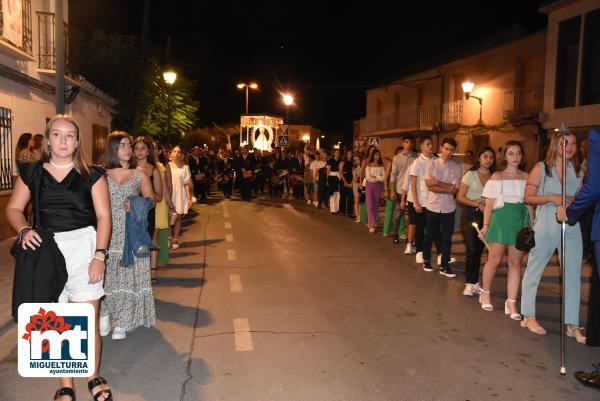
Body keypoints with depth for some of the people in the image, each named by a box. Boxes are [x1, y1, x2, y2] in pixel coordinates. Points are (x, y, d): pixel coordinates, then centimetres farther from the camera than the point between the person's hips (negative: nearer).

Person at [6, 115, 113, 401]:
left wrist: (99, 256, -9)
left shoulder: (91, 175, 2)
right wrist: (23, 230, -10)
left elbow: (103, 216, -1)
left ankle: (94, 377, 24)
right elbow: (13, 208, 12)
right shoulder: (32, 173, 8)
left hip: (83, 248, -2)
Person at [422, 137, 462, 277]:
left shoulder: (457, 167, 0)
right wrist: (447, 187, -16)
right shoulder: (432, 164, -2)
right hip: (432, 206, -1)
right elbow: (429, 184, -13)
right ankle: (426, 261, 32)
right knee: (430, 235, 13)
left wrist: (437, 183, -12)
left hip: (449, 207, 1)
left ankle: (444, 266, 18)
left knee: (447, 237, 7)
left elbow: (454, 190, -9)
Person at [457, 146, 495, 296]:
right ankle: (469, 284, 4)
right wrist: (478, 204, -14)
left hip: (486, 216, 3)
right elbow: (461, 197, -5)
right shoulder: (470, 174, -2)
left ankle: (475, 282, 18)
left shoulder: (494, 177, 6)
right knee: (472, 250, -7)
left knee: (479, 250, 7)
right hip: (470, 215, -3)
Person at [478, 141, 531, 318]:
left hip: (521, 221, 3)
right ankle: (485, 293, 25)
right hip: (501, 219, -2)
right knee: (494, 260, 2)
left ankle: (511, 303, 8)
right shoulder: (497, 176, 3)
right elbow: (489, 203, 1)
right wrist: (486, 225, -6)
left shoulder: (526, 177, 11)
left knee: (515, 262, 2)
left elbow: (529, 203, 12)